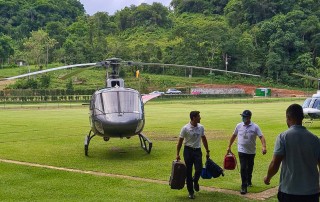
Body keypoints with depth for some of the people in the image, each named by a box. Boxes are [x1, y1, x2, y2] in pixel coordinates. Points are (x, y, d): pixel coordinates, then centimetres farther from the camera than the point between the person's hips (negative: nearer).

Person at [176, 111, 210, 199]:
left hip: (198, 150, 3)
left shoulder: (201, 127, 2)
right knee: (188, 172, 3)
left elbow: (204, 139, 14)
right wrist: (177, 154, -7)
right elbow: (180, 141, -6)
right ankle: (191, 192, 15)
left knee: (199, 170, -8)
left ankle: (195, 181, 27)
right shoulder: (185, 128, -12)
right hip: (188, 150, -3)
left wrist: (207, 151, 15)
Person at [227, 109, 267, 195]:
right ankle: (244, 186, -7)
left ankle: (249, 181, 42)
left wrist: (264, 147, -30)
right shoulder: (239, 126, -2)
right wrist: (229, 147, 13)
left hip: (251, 151, 1)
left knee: (250, 168, 17)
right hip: (242, 151, -1)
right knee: (243, 168, -10)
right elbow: (234, 136, 10)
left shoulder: (255, 127, -9)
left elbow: (261, 137, -15)